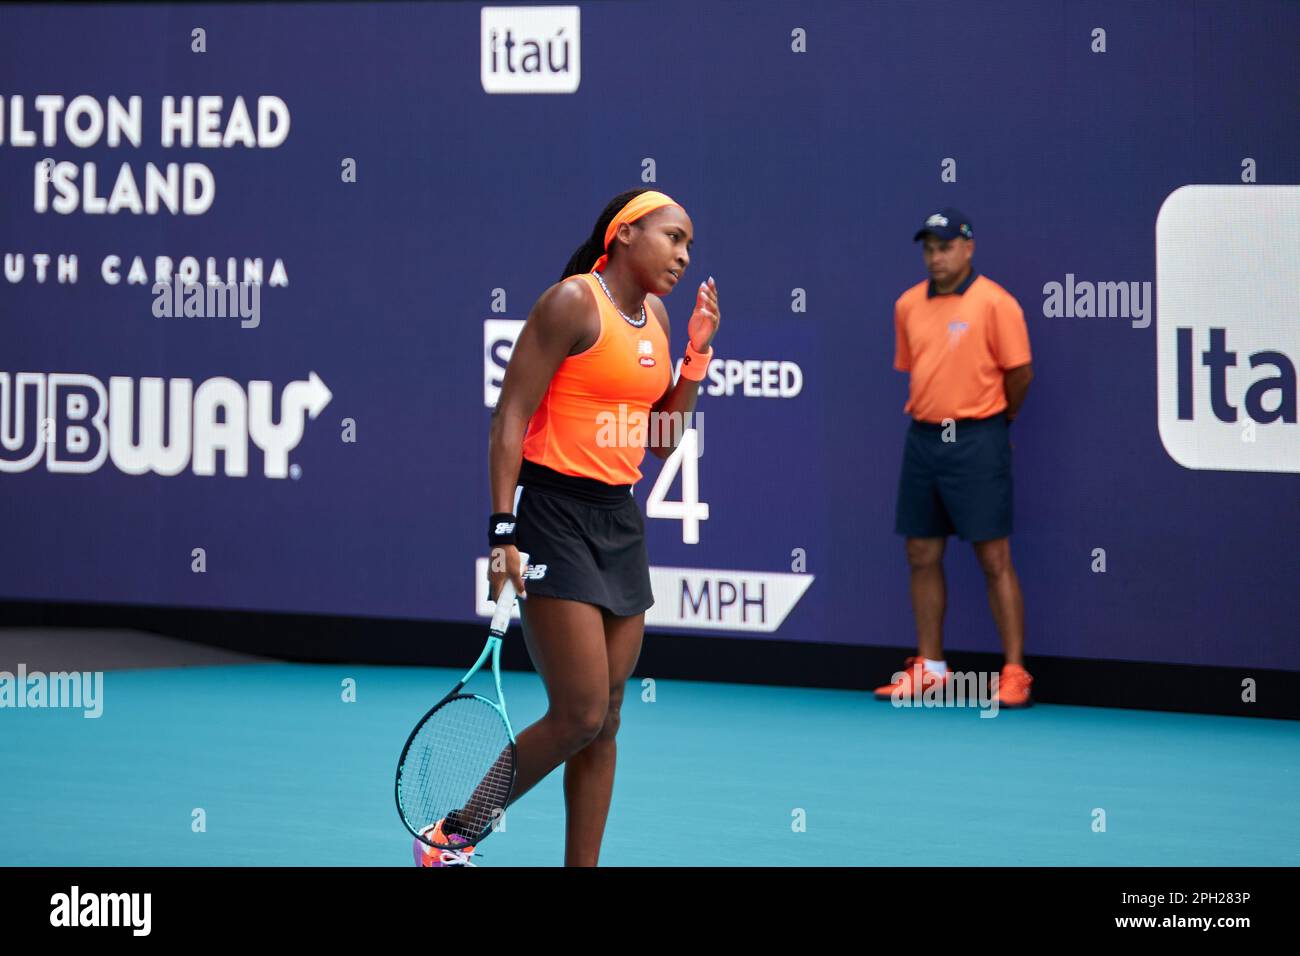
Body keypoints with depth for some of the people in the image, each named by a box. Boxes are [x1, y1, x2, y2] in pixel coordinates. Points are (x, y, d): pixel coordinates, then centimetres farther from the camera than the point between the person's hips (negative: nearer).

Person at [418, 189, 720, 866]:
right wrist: (503, 531, -19)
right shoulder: (574, 301, -11)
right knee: (579, 714, -12)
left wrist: (698, 352, 7)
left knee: (603, 720, 6)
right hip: (553, 512, -8)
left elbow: (662, 442, 18)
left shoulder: (654, 317, 12)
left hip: (619, 522, 8)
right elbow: (510, 418, -13)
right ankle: (450, 837, 2)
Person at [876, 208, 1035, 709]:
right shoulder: (908, 305, 9)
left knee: (994, 558, -6)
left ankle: (1014, 674, -3)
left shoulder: (994, 303, -9)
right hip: (923, 438, 6)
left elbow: (1019, 372, -5)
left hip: (977, 441, -6)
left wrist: (993, 419, 7)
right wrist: (933, 414, 13)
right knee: (922, 556, 9)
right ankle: (929, 668, 19)